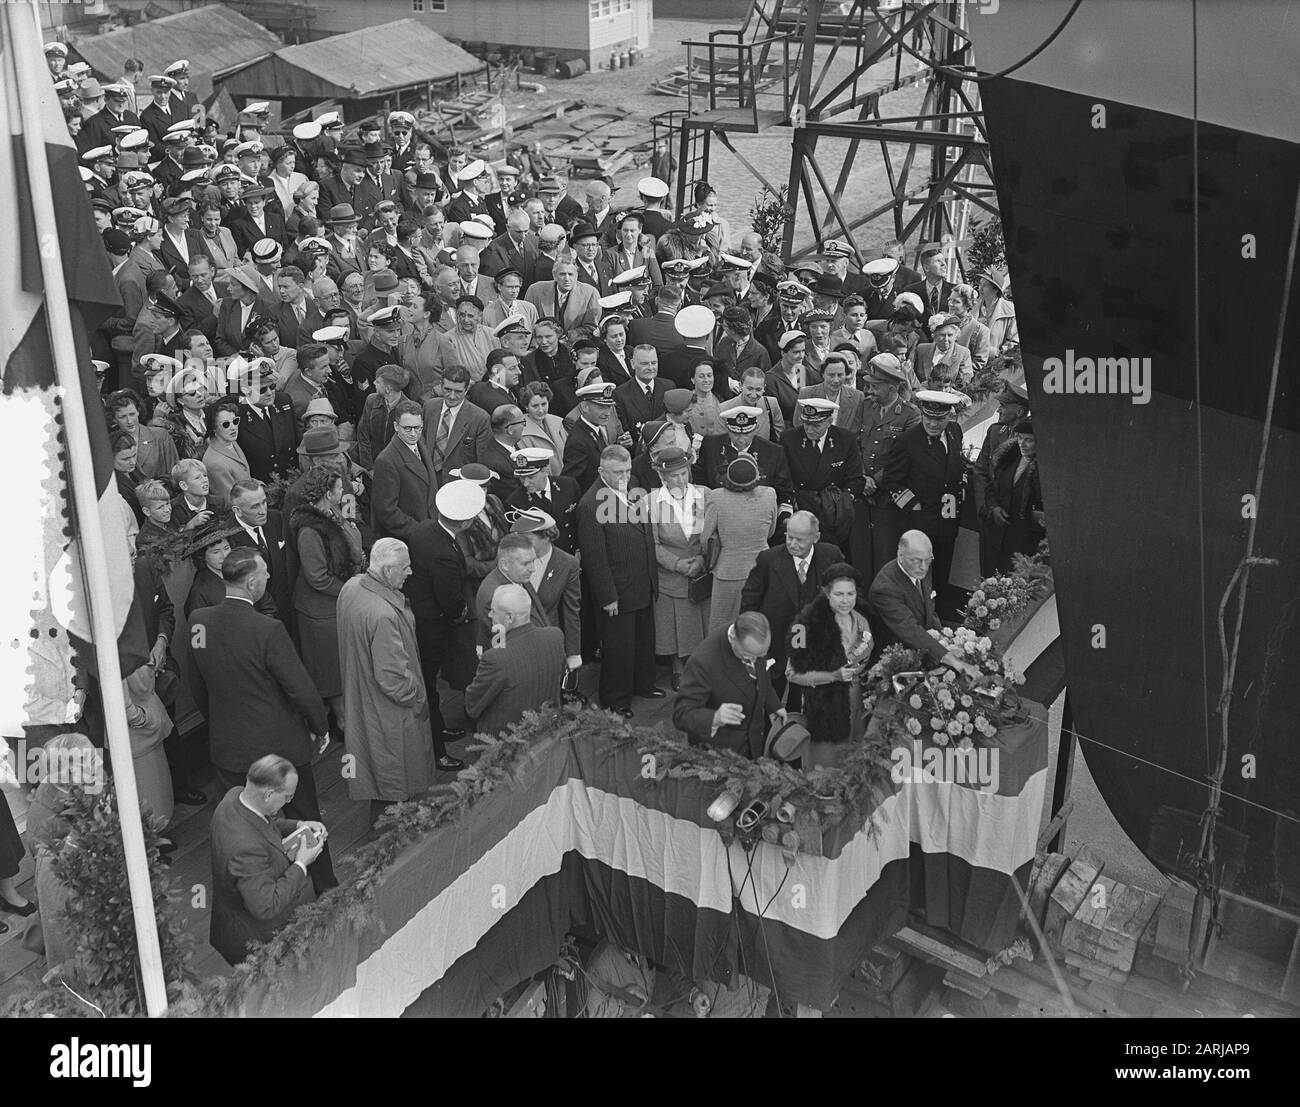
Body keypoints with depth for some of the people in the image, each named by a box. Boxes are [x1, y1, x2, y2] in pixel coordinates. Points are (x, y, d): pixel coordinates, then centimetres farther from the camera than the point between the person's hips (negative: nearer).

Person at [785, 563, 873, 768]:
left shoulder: (861, 622, 5)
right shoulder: (811, 625, -13)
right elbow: (793, 673, -12)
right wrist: (834, 676, -21)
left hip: (856, 711, 5)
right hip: (822, 711, -5)